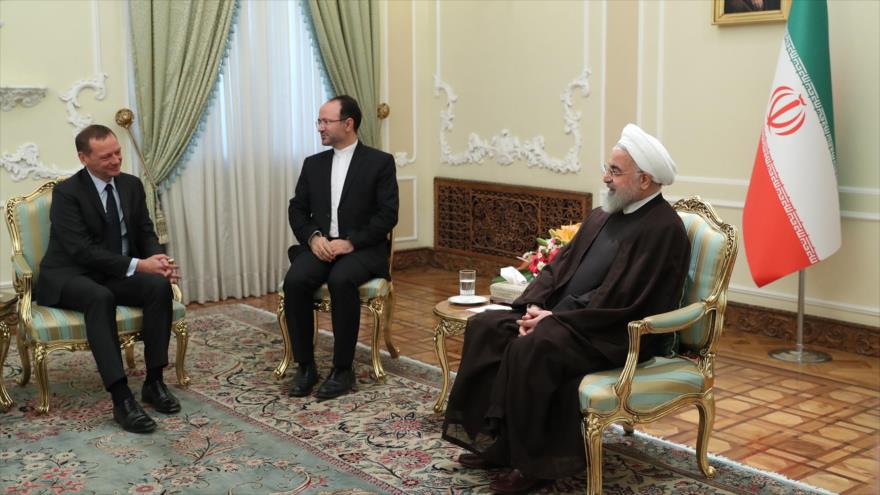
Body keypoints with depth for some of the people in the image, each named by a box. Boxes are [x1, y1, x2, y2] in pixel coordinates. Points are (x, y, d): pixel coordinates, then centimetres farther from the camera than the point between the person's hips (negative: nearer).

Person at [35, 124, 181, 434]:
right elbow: (82, 250, -21)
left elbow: (146, 234, 7)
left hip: (117, 275, 5)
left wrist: (157, 260, -17)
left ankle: (154, 382, -18)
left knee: (160, 285, -26)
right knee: (100, 298, -39)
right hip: (70, 276, -5)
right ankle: (122, 399, -42)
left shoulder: (132, 185, 5)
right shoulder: (66, 192, -13)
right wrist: (137, 265, -29)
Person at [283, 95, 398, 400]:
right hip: (320, 246, 4)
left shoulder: (380, 162, 1)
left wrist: (350, 242, -18)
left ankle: (343, 369, -22)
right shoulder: (313, 164, 15)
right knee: (294, 281, -27)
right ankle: (305, 366, -15)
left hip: (362, 248, -4)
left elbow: (387, 215, -7)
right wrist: (313, 237, -9)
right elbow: (297, 210, 12)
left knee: (341, 281, -35)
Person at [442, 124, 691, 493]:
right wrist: (534, 305, -5)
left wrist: (554, 319, -20)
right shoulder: (601, 217, 13)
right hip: (562, 318, 9)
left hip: (615, 335, -9)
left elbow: (620, 302, -21)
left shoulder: (663, 230, -15)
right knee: (485, 327, -5)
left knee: (532, 348, -31)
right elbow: (560, 266, 14)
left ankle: (533, 461, -14)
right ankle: (494, 438, -2)